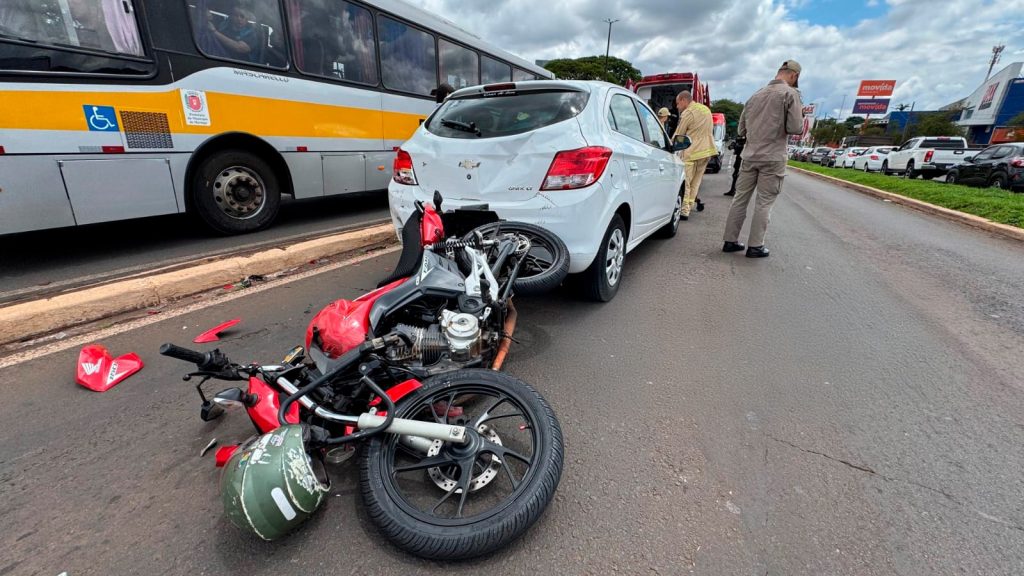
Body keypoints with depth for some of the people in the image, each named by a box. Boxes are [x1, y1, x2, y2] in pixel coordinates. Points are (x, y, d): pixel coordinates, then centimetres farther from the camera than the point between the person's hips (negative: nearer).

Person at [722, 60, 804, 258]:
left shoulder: (756, 95, 13)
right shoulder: (790, 93, -4)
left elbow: (741, 130, 17)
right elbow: (795, 128, -9)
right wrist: (800, 115, 10)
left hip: (749, 156, 5)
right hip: (773, 158, -5)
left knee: (740, 199, 9)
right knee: (764, 203, 0)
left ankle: (730, 241, 11)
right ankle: (755, 246, 3)